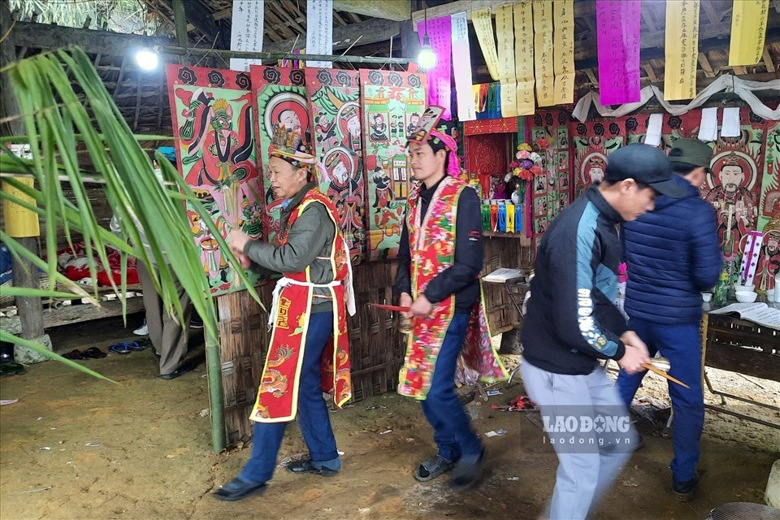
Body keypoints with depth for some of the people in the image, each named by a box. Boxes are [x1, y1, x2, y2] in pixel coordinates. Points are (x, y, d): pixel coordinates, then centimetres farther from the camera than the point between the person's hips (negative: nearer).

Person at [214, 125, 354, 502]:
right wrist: (252, 261, 1)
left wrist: (248, 245, -14)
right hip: (302, 307, 10)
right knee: (305, 385, 16)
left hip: (310, 310, -10)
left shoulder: (314, 209, -16)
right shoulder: (297, 207, 14)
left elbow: (292, 259, -26)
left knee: (279, 387, -3)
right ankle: (325, 458, 29)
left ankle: (256, 474, 8)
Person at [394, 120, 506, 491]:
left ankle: (471, 450, 17)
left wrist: (430, 297, -16)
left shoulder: (463, 196, -10)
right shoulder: (416, 200, 11)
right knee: (423, 385, 12)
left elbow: (469, 262, -16)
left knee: (435, 387, -8)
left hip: (451, 307, -7)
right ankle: (448, 451, 33)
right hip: (421, 308, 7)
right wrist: (404, 292, 1)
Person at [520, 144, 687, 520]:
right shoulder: (579, 231, -27)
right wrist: (619, 353, -12)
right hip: (556, 370, -10)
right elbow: (574, 324, -29)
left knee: (620, 442, 21)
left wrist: (624, 332, 3)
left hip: (584, 365, 10)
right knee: (582, 467, 4)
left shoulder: (604, 222, 5)